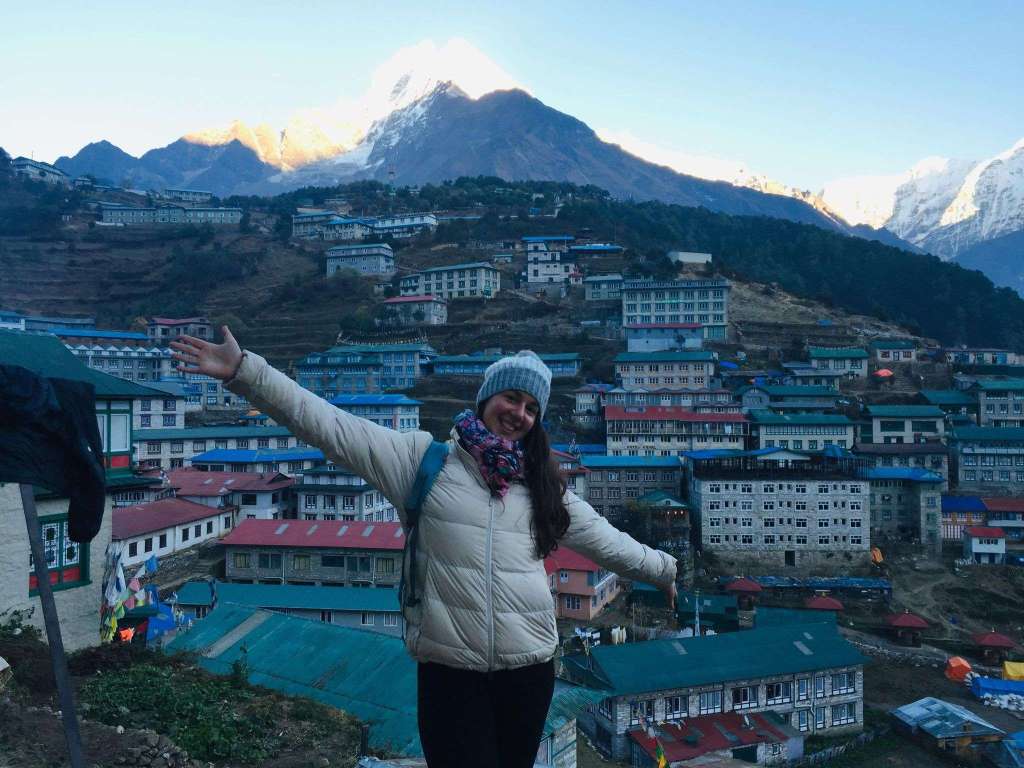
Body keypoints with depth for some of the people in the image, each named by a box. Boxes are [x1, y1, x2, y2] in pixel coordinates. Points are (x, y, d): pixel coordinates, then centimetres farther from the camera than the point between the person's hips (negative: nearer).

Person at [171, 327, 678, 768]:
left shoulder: (542, 487, 9)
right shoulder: (424, 459, -3)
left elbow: (604, 539, 21)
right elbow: (329, 426, -9)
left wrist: (662, 569, 29)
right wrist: (244, 372, -16)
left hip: (529, 669, 4)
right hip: (449, 669, -3)